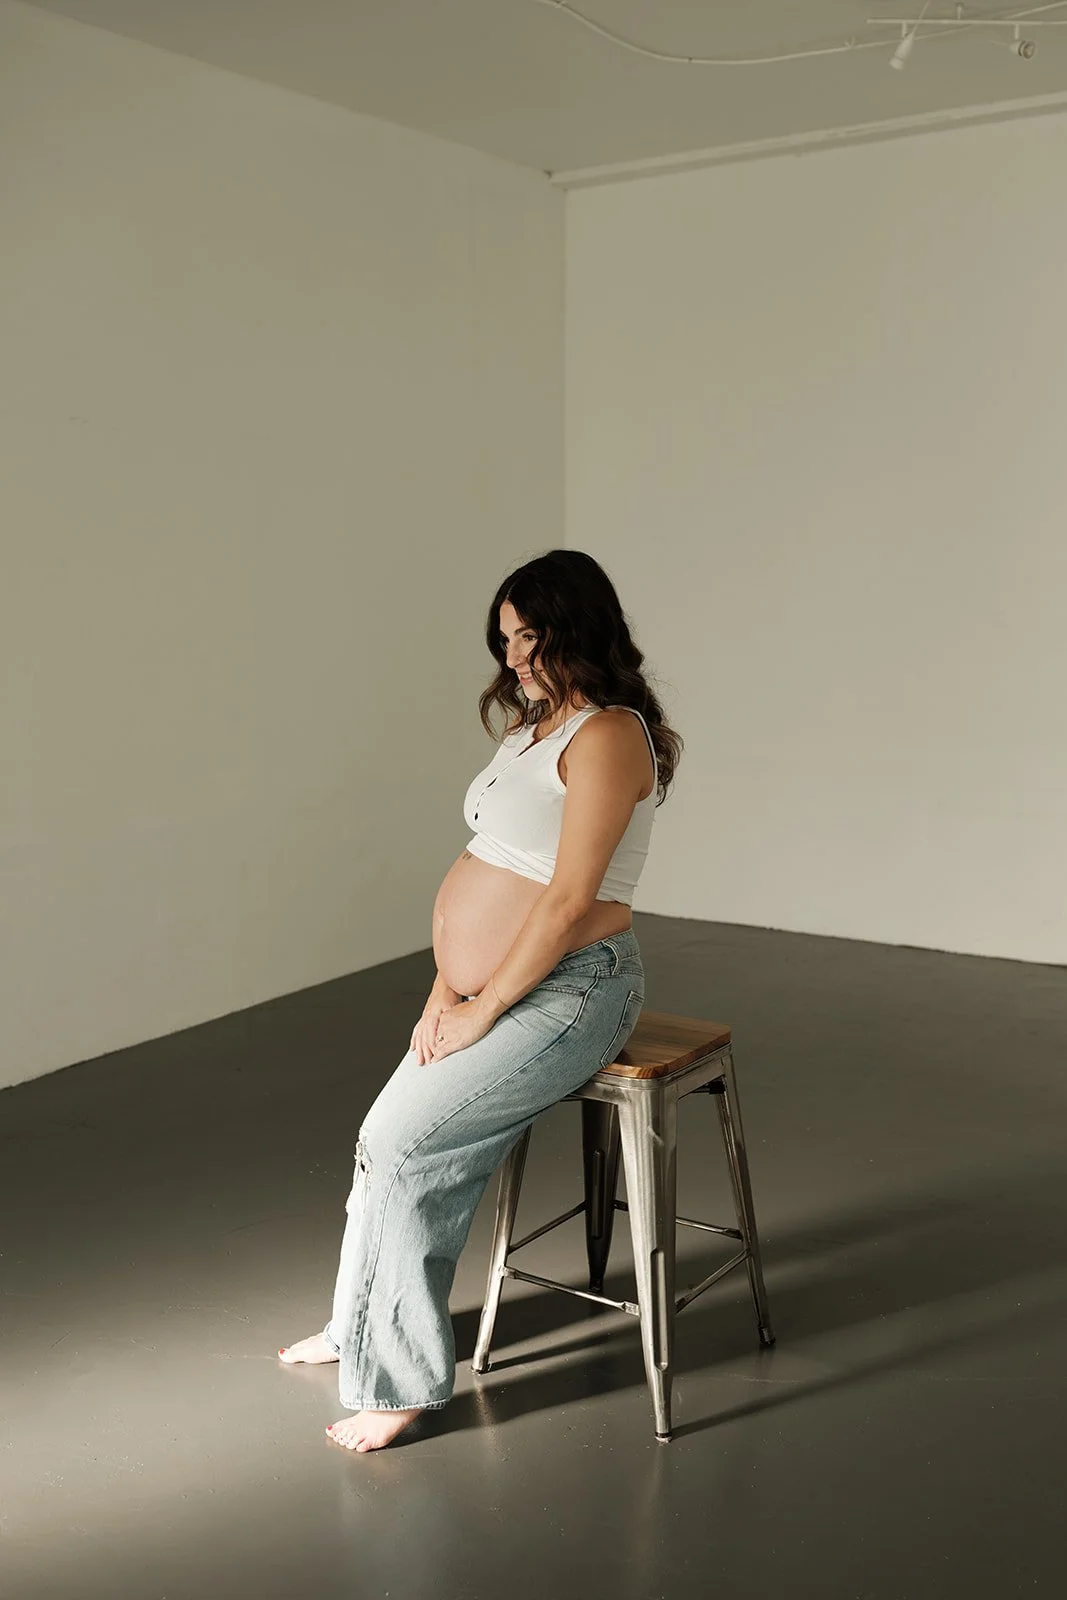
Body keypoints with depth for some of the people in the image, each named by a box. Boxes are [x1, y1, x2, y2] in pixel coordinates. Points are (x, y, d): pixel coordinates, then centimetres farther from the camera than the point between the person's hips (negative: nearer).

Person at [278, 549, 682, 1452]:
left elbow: (566, 901, -21)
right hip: (491, 989, 8)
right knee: (397, 1139, 3)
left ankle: (400, 1380, 2)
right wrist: (448, 987, 4)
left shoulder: (607, 737, -17)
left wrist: (480, 1010, -16)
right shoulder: (535, 726, 13)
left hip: (569, 989, -8)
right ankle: (362, 1327, 24)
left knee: (403, 1144, -13)